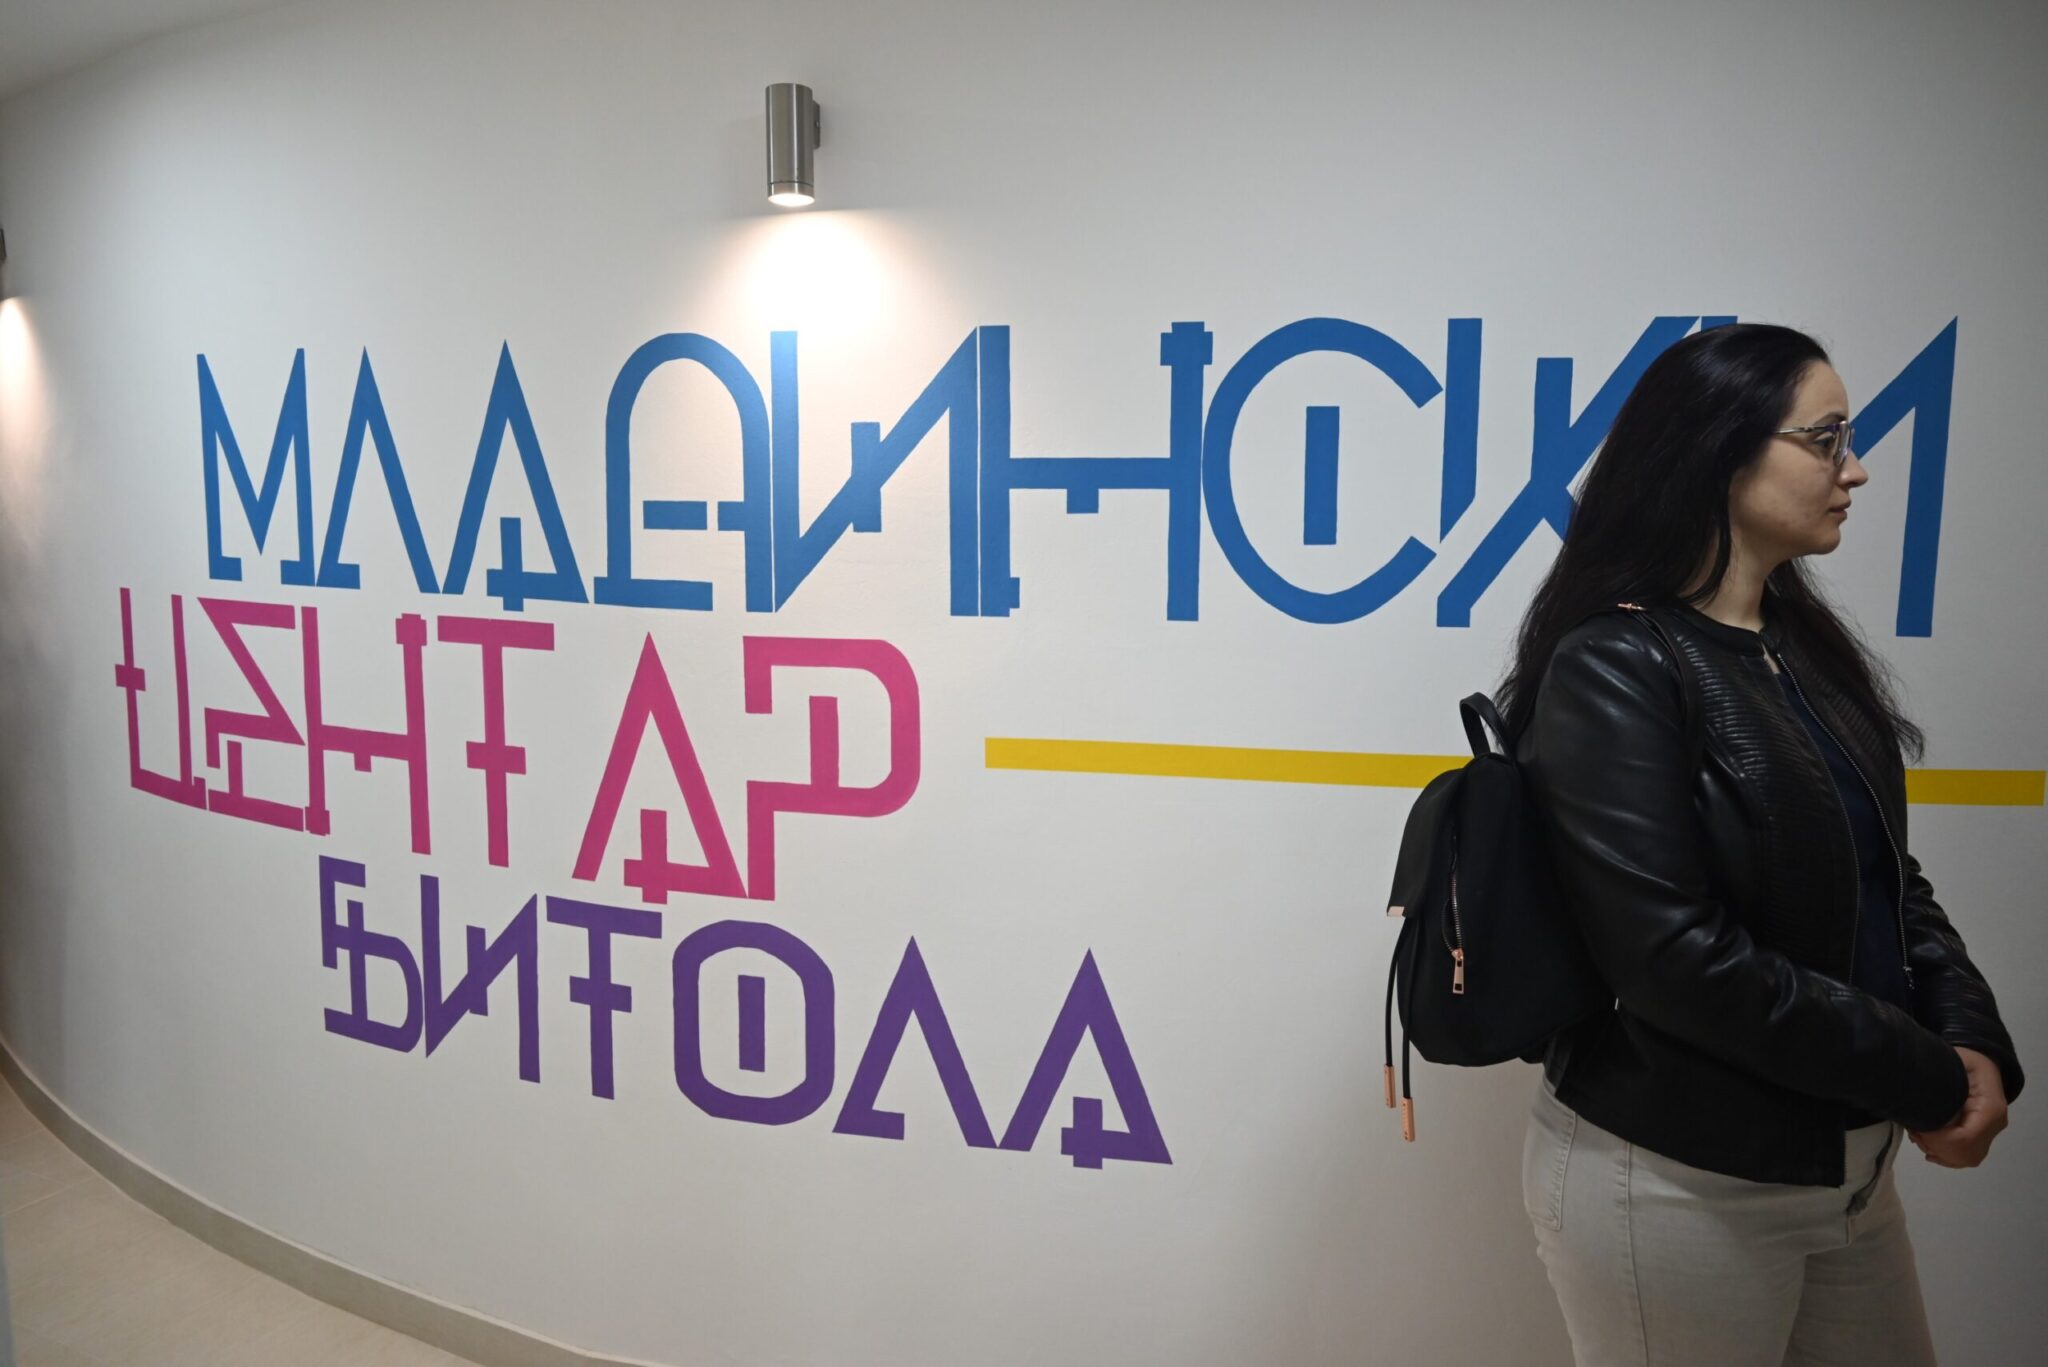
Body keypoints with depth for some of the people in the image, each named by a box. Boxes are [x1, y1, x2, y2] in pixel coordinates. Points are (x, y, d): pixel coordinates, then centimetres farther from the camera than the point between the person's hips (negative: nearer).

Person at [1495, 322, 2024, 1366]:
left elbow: (1889, 876, 9)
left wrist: (1973, 1039, -8)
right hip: (1673, 1184, -7)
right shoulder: (1616, 669, -18)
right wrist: (1926, 1082, -15)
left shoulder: (1804, 645, 7)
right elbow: (1678, 959, -24)